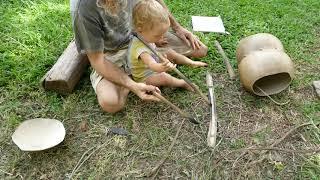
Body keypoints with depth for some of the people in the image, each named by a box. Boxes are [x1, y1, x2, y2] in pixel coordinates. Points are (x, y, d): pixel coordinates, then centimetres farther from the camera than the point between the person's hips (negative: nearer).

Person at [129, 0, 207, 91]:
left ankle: (191, 62, 20)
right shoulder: (140, 48, -40)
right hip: (145, 77, -9)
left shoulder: (146, 36, -13)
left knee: (170, 52, 5)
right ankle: (183, 83, -9)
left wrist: (159, 55, 0)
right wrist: (161, 67, -75)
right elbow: (151, 64, -57)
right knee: (165, 77, -33)